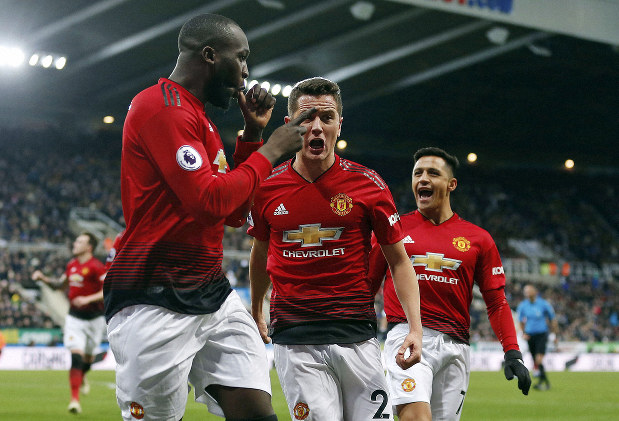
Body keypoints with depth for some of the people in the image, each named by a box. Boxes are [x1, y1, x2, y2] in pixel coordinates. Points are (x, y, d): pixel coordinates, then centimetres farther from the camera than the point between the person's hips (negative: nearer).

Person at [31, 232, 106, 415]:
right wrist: (44, 278, 7)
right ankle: (75, 399, -12)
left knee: (88, 358, 13)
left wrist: (88, 299, -28)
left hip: (94, 319, -3)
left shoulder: (96, 267, -15)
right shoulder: (72, 265, 6)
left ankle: (82, 377, 49)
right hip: (74, 318, 3)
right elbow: (61, 284, 22)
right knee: (76, 356, -12)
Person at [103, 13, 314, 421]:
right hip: (156, 306, -9)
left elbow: (235, 213, 22)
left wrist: (253, 135, 14)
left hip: (214, 295, 9)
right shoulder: (164, 106, -12)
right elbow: (209, 201, -21)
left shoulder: (198, 118, 20)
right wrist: (271, 150, -9)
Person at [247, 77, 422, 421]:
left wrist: (415, 327, -7)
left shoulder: (368, 184, -1)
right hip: (294, 339, 0)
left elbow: (399, 260, 4)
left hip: (357, 333, 0)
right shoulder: (267, 187, 3)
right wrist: (256, 312, 30)